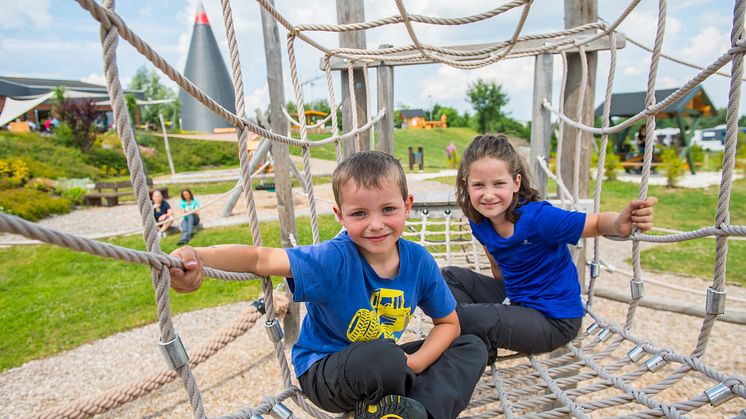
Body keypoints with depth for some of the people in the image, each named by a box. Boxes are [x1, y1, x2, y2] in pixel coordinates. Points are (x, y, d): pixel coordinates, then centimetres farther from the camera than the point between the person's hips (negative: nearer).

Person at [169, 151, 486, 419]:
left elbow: (448, 323, -2)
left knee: (472, 348, -1)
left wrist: (414, 364, -18)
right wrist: (198, 257, -57)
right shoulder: (335, 259, -27)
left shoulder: (419, 261, -14)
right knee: (383, 357, -38)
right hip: (323, 370, -5)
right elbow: (261, 259, -38)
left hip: (384, 365, 5)